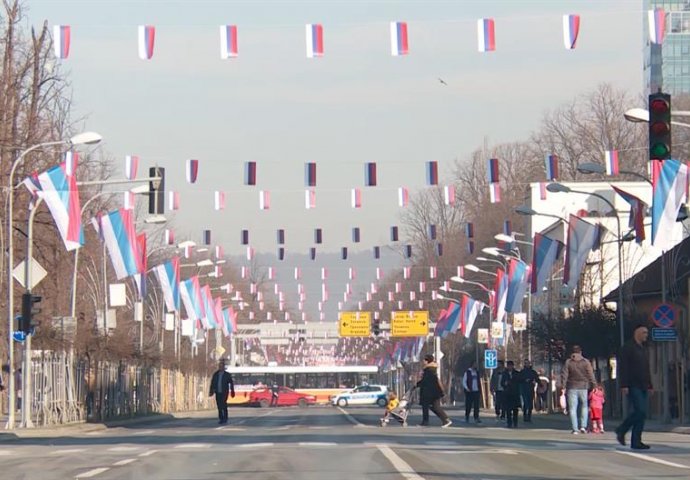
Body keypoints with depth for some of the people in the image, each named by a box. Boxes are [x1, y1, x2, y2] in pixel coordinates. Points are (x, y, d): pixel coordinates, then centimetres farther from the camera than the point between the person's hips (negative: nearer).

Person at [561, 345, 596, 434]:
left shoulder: (568, 362, 0)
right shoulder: (586, 362, -1)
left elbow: (565, 375, -2)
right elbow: (591, 375, -1)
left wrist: (563, 386, 1)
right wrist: (594, 385, 6)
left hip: (572, 388, 0)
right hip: (583, 387, 0)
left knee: (572, 408, 1)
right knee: (584, 406, 15)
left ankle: (575, 429, -3)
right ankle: (583, 426, 2)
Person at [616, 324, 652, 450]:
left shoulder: (643, 349, 20)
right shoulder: (628, 348, -6)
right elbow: (622, 368, -13)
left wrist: (649, 385, 18)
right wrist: (624, 385, -20)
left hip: (642, 387, 9)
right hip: (632, 386, -9)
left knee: (640, 413, 3)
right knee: (640, 411, -18)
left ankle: (636, 442, 4)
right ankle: (621, 430, -2)